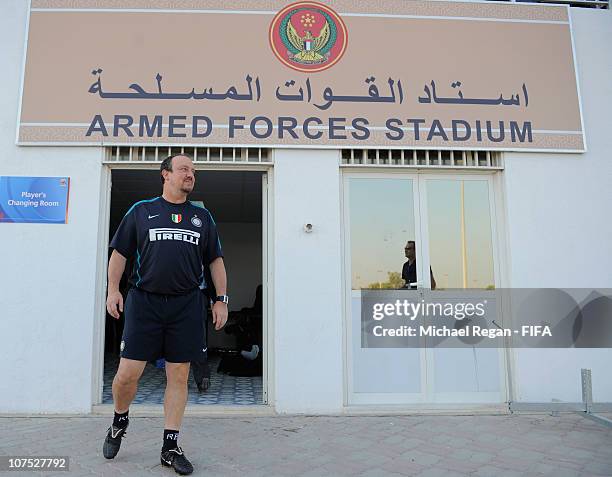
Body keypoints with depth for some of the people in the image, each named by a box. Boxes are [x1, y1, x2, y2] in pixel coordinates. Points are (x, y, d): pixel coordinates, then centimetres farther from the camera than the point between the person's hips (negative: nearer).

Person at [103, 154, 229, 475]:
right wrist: (113, 290, 0)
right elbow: (120, 252, 11)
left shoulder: (202, 216, 15)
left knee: (179, 376, 3)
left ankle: (170, 447, 16)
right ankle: (119, 423, 30)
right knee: (128, 373, -2)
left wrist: (221, 299, 8)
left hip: (186, 304, 2)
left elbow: (215, 260, 15)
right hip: (144, 301, -1)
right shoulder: (141, 211, 10)